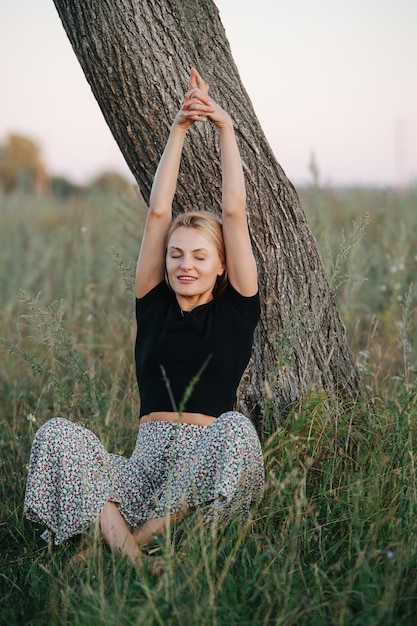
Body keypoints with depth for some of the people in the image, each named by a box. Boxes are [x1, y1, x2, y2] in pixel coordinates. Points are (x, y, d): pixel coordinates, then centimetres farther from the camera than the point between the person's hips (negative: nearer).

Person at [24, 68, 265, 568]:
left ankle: (144, 536, -30)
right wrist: (179, 128, 9)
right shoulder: (154, 307, 14)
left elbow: (234, 213, 5)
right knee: (56, 433, -25)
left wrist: (225, 129, 8)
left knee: (237, 429, -37)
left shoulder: (235, 310, 9)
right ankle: (128, 556, -41)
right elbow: (157, 213, 9)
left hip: (206, 472, -2)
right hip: (146, 463, 2)